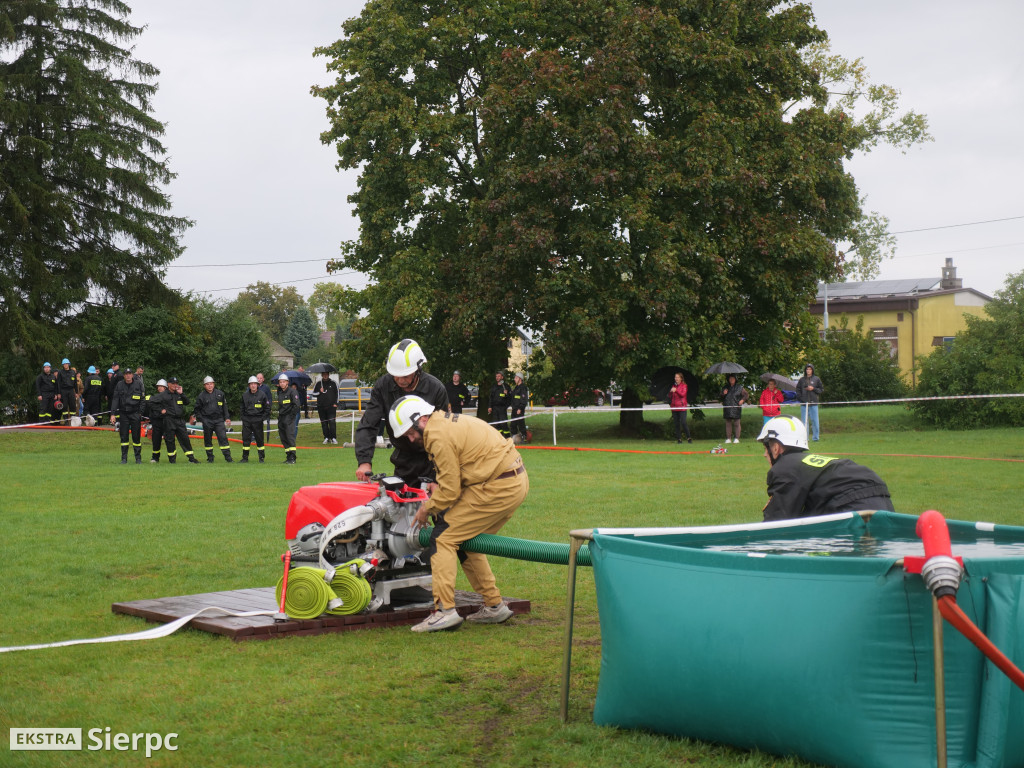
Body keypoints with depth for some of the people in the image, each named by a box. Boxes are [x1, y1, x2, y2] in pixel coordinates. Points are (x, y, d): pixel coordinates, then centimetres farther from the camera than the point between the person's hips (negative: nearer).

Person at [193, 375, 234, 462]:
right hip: (207, 421, 0)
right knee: (208, 440, 5)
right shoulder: (201, 396, 1)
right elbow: (197, 409, 9)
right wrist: (201, 418, -1)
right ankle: (210, 458, 16)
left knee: (223, 438, -9)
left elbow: (224, 406, 13)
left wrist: (227, 418, 8)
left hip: (219, 420, 0)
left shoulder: (220, 394, 7)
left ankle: (228, 457, -8)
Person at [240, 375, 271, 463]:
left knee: (259, 439, 2)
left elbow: (267, 408, 3)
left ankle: (261, 458, 10)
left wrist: (262, 418, -4)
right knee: (246, 439, 1)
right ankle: (245, 458, 8)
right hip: (247, 420, 2)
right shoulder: (245, 395, 6)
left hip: (258, 420, -2)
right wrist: (243, 417, 8)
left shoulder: (262, 394, -2)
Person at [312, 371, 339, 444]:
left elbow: (337, 393, 9)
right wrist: (319, 392, -5)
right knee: (324, 423, 5)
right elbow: (313, 393, 14)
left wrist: (335, 403, 1)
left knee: (332, 422, -12)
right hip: (321, 407, 2)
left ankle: (333, 438, -9)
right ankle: (326, 438, 13)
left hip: (331, 406, -2)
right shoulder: (318, 384, 11)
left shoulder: (333, 383, 7)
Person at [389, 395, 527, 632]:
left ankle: (444, 610, -13)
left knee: (443, 538, -6)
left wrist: (427, 508, 3)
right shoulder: (450, 420, 16)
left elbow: (451, 490, -12)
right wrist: (435, 496, 14)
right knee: (466, 541, 20)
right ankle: (494, 606, 24)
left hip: (496, 488, -10)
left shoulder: (438, 436, -15)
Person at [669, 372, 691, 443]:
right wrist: (670, 392, -4)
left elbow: (683, 394, -14)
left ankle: (689, 437, -5)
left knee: (683, 422, -14)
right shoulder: (673, 385, 16)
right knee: (676, 424, 3)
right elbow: (670, 396, 17)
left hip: (682, 407, -5)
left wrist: (676, 390, -27)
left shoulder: (683, 385, 1)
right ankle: (679, 438, 7)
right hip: (674, 407, 5)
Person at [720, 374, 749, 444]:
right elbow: (721, 398, 19)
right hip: (727, 408, 3)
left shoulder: (740, 387, 6)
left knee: (737, 423, -4)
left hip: (736, 408, -3)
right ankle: (728, 438, 7)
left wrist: (742, 400, -6)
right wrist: (723, 394, -2)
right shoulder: (725, 388, 14)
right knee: (728, 423, 3)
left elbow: (746, 395, 10)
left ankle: (737, 438, 0)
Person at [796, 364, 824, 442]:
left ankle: (816, 437, 7)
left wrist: (813, 389, -8)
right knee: (805, 421, 4)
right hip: (804, 403, 2)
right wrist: (800, 398, -2)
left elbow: (821, 390, 6)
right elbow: (798, 390, 12)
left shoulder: (816, 379, 4)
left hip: (813, 403, -2)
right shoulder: (802, 380, 8)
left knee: (815, 420, 0)